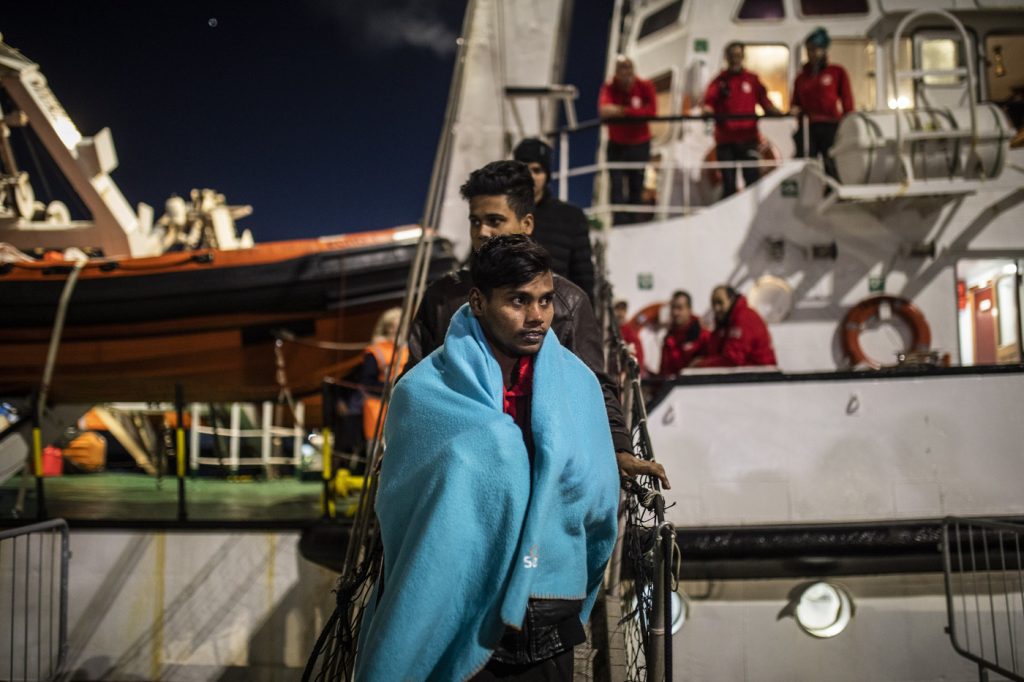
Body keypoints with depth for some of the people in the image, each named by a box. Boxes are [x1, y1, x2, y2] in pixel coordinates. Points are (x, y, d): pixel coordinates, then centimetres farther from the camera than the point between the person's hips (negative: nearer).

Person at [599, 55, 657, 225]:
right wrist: (636, 110, -31)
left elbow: (652, 111, -18)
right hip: (616, 145, -1)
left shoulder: (645, 86, -6)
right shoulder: (609, 88, -9)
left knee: (636, 188, 8)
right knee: (616, 187, -9)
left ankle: (633, 223, 19)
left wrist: (623, 110, -21)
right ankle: (619, 225, -9)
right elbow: (603, 111, -28)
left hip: (640, 145, 1)